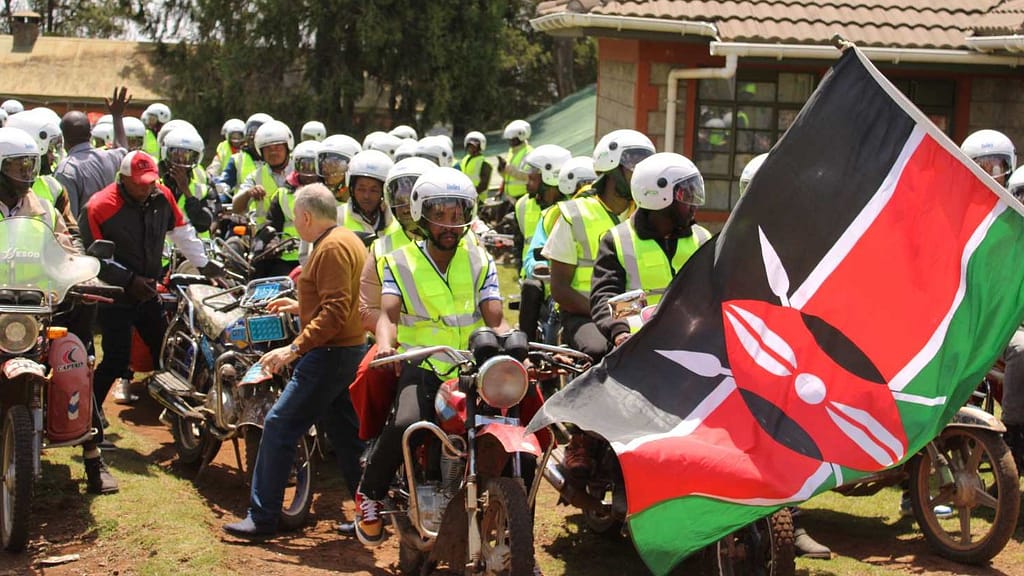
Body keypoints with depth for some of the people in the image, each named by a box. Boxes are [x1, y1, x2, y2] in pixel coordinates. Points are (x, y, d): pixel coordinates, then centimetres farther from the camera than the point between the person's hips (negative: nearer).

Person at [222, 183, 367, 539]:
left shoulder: (331, 248, -16)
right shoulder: (346, 240, 15)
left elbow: (335, 312, -24)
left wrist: (295, 349, -25)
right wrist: (300, 307, 24)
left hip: (329, 355, -11)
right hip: (349, 350, 11)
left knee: (279, 427, -7)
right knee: (346, 435, 15)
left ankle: (262, 518, -4)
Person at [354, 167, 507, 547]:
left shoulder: (480, 262, 14)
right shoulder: (400, 262, 9)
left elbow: (496, 320, 4)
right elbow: (388, 314, -7)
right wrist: (385, 344, -30)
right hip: (421, 366, -3)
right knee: (406, 424, -33)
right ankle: (369, 494, -5)